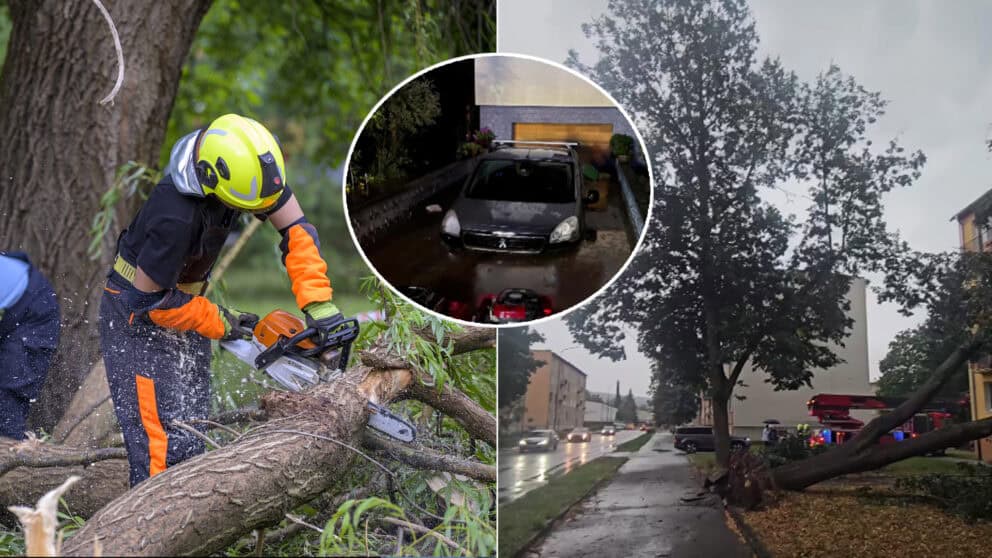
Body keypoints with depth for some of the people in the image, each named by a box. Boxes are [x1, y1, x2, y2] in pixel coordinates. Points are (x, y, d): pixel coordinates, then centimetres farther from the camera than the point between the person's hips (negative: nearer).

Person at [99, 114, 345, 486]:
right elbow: (148, 299, -23)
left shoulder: (246, 166, -18)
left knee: (191, 431, 10)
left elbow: (296, 230, -13)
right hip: (138, 317, -7)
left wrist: (319, 304, -22)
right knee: (167, 446, -13)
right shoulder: (177, 216, -36)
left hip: (183, 302, 7)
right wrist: (216, 323, -12)